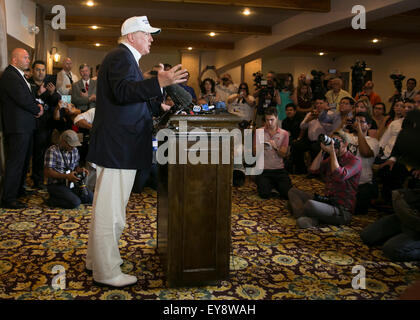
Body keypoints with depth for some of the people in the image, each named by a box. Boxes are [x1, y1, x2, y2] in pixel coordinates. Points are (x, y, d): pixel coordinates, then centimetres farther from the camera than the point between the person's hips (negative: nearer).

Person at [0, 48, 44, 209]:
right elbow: (23, 100, -20)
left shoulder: (19, 75, 18)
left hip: (26, 126, 10)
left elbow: (29, 97, 20)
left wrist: (38, 106, 1)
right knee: (15, 161, -6)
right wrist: (37, 110, -5)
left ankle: (18, 189, 32)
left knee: (24, 160, 18)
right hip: (18, 126, -10)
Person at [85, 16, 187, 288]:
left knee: (106, 205, 19)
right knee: (111, 208, -3)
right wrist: (159, 82, -37)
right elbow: (123, 91, -28)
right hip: (119, 146, -12)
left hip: (116, 145, 12)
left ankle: (97, 258, 34)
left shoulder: (124, 57, 21)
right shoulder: (122, 56, -12)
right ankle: (107, 272, 8)